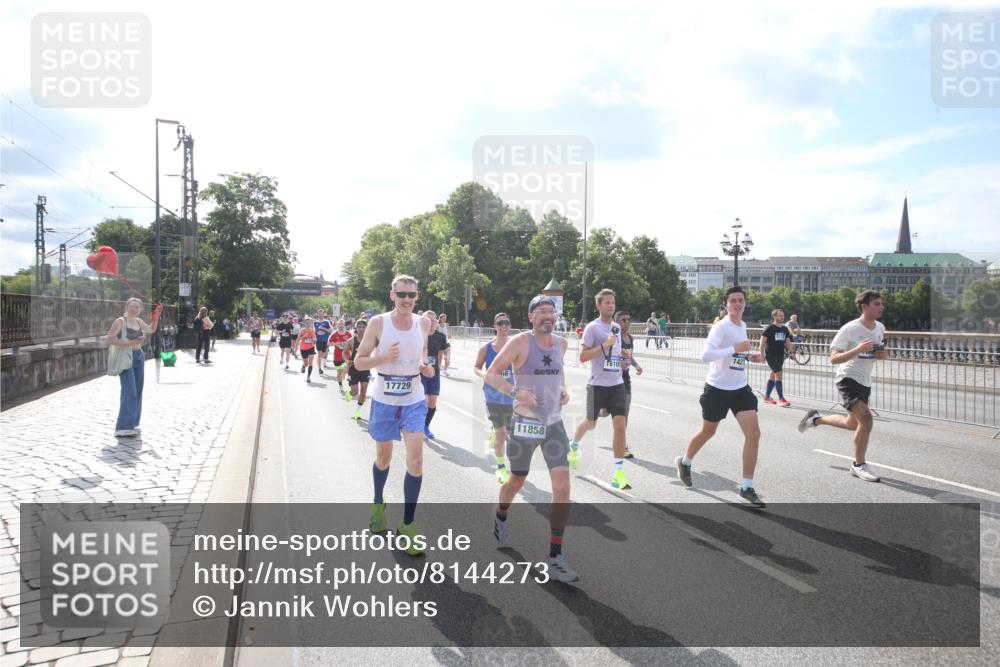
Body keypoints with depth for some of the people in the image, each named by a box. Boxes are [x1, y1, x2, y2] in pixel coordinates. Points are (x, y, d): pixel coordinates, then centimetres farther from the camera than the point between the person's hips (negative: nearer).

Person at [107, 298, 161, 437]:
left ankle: (132, 424, 18)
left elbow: (151, 329, 30)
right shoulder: (120, 321, -8)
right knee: (129, 392, -16)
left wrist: (156, 317, 15)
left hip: (139, 357, 8)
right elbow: (110, 339, -17)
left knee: (137, 392, 10)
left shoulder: (138, 321, 12)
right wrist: (130, 343, -22)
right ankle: (122, 428, -16)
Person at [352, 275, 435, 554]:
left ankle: (407, 526, 3)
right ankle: (378, 504, 46)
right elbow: (359, 362, -6)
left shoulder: (423, 323, -2)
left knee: (416, 460, -11)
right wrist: (384, 357, -25)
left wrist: (426, 367, -4)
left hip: (414, 402, 1)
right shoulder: (378, 323, -10)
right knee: (383, 459, 16)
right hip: (384, 402, -1)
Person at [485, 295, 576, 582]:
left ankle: (555, 557, 2)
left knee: (562, 488, -9)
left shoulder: (561, 343, 3)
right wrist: (515, 391, -26)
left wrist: (564, 389, 5)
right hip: (524, 423, -3)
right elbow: (491, 373, -10)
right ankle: (500, 517, 51)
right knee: (516, 482, 16)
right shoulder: (519, 342, -13)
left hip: (554, 424, 4)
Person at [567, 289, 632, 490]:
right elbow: (582, 356, -16)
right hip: (598, 385, -4)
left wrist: (622, 359, 10)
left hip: (617, 384, 4)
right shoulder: (593, 327, -9)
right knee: (590, 422, 13)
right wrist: (606, 344, -22)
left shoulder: (617, 328, 12)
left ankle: (618, 472, -4)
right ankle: (574, 445, 46)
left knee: (620, 424, -8)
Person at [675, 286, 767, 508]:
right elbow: (705, 355, -29)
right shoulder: (721, 326, -17)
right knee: (707, 432, 12)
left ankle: (747, 488, 2)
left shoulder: (743, 326, 8)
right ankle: (684, 462, 42)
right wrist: (735, 348, -32)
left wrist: (750, 356, 5)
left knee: (753, 434, -7)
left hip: (740, 388, 6)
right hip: (718, 388, -6)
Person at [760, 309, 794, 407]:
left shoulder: (785, 329, 9)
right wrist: (762, 355, -14)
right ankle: (781, 399, -8)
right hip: (771, 355, -7)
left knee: (773, 375, 13)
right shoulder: (770, 328, -10)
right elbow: (762, 341, -10)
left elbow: (788, 342, 15)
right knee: (778, 374, -12)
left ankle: (766, 397, 23)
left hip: (780, 355, 7)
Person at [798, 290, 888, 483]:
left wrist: (884, 355, -3)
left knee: (853, 424, 16)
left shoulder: (880, 328, 4)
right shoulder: (849, 329, -18)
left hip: (865, 382, 8)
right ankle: (859, 465, -5)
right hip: (848, 378, -8)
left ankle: (816, 418, 41)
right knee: (866, 419, -21)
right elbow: (834, 359, -20)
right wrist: (858, 349, -33)